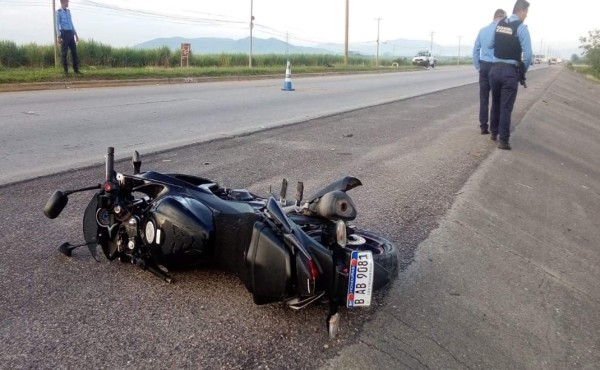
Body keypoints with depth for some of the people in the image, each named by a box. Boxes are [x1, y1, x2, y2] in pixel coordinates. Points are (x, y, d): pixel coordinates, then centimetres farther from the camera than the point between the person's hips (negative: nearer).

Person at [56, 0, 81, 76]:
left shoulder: (68, 11, 15)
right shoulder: (58, 12, -4)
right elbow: (57, 24, -7)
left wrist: (75, 34, 19)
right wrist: (58, 36, -14)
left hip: (70, 33, 6)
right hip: (64, 33, -6)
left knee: (74, 51, 5)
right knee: (64, 52, -1)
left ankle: (76, 69, 10)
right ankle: (66, 70, 3)